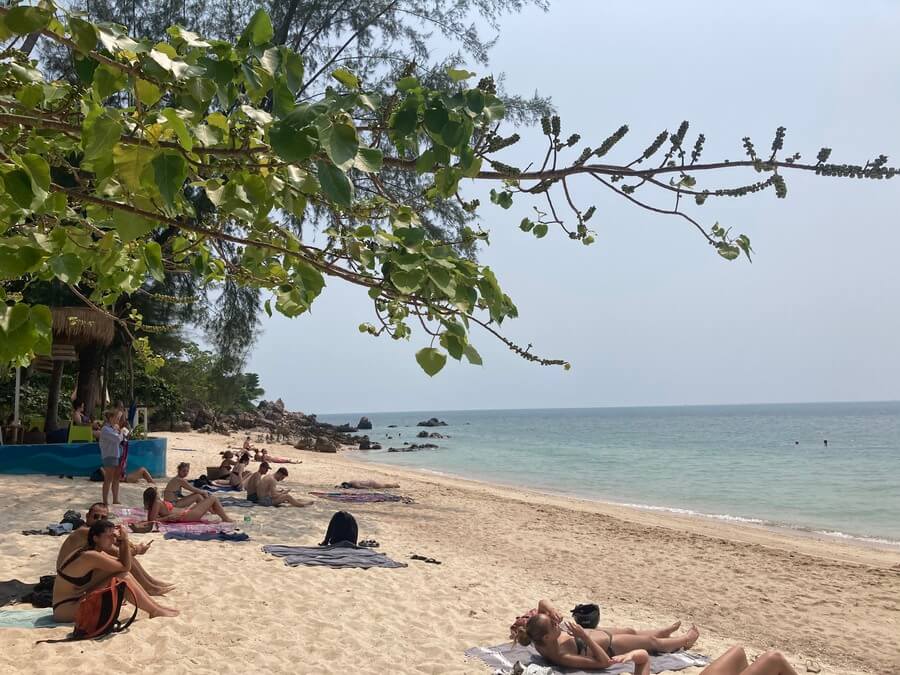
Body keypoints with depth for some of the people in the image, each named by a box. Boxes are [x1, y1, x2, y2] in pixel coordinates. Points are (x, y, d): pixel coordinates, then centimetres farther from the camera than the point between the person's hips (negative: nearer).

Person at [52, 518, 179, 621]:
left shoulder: (97, 552, 5)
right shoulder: (91, 556, -24)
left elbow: (124, 565, 6)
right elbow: (125, 567, -18)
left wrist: (123, 541, -5)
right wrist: (125, 540, -16)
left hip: (77, 600, 9)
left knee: (123, 574, 0)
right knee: (122, 578, -18)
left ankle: (154, 605, 5)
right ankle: (155, 611, -7)